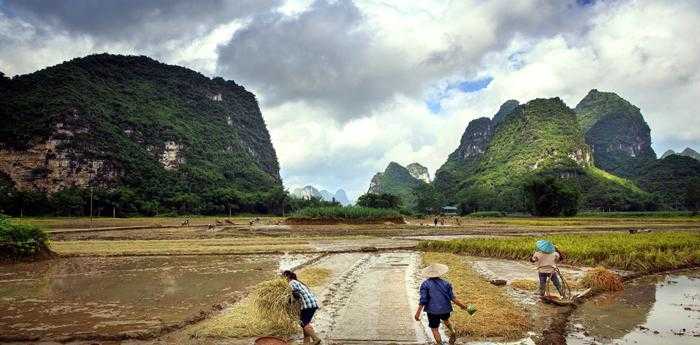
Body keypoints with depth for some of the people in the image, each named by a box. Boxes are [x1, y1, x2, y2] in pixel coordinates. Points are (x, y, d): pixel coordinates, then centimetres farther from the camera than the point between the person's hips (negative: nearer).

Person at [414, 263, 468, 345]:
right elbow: (452, 297, -2)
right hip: (445, 308, 3)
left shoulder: (425, 284, -10)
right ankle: (452, 332, 12)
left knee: (434, 329, 11)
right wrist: (461, 305, 12)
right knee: (446, 320, 32)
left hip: (432, 310, -3)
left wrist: (418, 312, -10)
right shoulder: (446, 283, -2)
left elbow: (423, 300, -14)